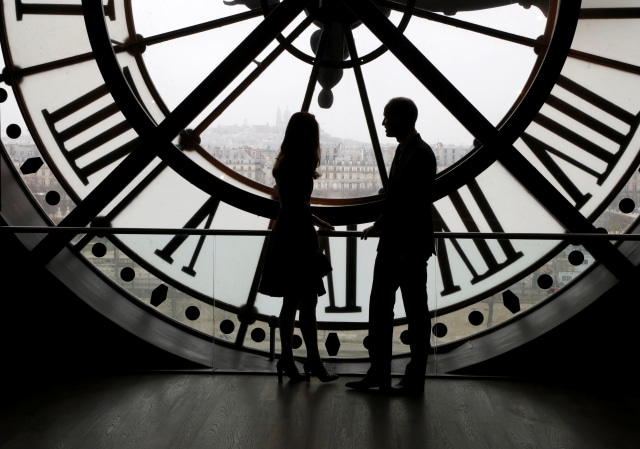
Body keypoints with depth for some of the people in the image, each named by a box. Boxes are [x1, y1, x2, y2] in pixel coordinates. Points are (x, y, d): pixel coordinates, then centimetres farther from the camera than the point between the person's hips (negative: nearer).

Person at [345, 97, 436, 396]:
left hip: (410, 248, -9)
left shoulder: (421, 155, -16)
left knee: (415, 314, 3)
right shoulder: (402, 150, 12)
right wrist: (379, 225, 14)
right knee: (379, 308, 11)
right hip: (391, 245, 9)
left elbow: (421, 208, -20)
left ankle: (415, 380, 16)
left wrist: (410, 252, -21)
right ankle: (379, 373, 22)